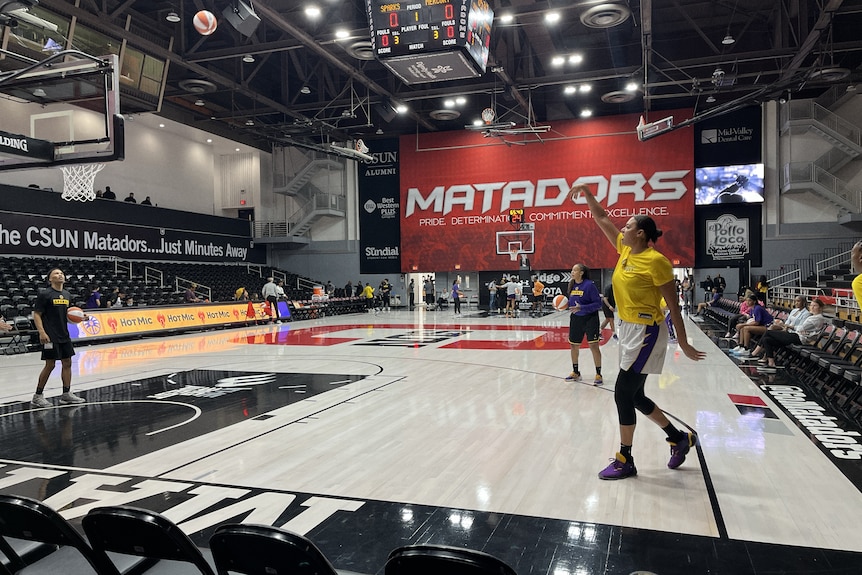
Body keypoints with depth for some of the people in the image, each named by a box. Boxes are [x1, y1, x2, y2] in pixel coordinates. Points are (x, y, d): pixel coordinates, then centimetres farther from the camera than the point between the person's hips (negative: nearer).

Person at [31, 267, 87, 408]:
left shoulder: (67, 295, 12)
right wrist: (42, 332, -20)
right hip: (50, 337, -7)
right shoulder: (44, 294, -9)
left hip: (64, 336, 7)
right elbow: (36, 314, -11)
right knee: (50, 365, -4)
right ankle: (38, 396, 10)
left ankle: (66, 394, 16)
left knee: (67, 363, 8)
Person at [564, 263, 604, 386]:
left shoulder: (589, 285, -16)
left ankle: (598, 374, 2)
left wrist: (581, 308, -27)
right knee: (573, 345, 13)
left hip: (590, 319, -7)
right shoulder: (572, 285, 4)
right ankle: (576, 372, 29)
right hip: (576, 319, 7)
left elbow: (598, 303, -18)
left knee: (593, 345, -9)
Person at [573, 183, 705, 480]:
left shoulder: (656, 261, -16)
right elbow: (601, 219, 13)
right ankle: (679, 438, 32)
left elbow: (673, 305, -13)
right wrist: (587, 193, 3)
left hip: (646, 332, -9)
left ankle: (625, 461, 11)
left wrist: (683, 343, -10)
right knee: (634, 396, 14)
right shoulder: (625, 250, 5)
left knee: (623, 394, -4)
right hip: (628, 330, 9)